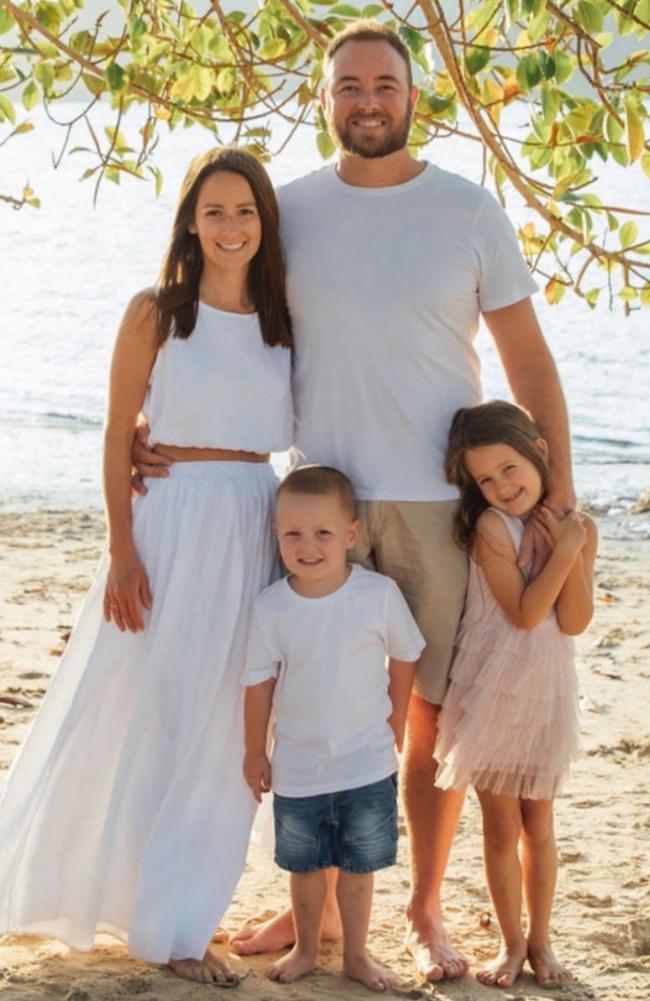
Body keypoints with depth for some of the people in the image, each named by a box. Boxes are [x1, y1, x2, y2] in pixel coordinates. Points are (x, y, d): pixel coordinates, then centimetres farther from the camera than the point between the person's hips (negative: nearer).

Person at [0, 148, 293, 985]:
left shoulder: (284, 319, 8)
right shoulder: (156, 312, -2)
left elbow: (308, 433, 10)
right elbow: (118, 439, -3)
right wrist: (122, 550, -11)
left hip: (255, 532, 4)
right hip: (169, 523, -4)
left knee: (220, 730, 7)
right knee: (135, 717, 0)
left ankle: (177, 923, 19)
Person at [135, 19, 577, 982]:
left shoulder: (469, 211, 2)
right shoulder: (289, 211, 5)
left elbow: (527, 358, 4)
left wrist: (558, 486, -2)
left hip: (441, 501, -1)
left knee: (435, 712, 4)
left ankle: (426, 910, 18)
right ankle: (315, 904, 21)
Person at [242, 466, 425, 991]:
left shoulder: (379, 593, -13)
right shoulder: (271, 607, -10)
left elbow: (404, 657, 2)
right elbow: (260, 682, -1)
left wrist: (395, 724, 7)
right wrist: (255, 752, 5)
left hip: (368, 763, -1)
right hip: (297, 766, 1)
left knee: (359, 866, 11)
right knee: (305, 865, 16)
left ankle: (356, 953, 28)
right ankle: (305, 949, 34)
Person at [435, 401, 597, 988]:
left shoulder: (579, 527, -3)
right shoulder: (491, 526, -15)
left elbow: (573, 622, -10)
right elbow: (525, 613, -19)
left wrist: (571, 546, -17)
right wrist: (563, 551, -21)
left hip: (547, 693, 3)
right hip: (492, 692, -3)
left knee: (539, 824, 13)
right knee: (502, 827, 7)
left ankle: (540, 939, 26)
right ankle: (512, 943, 21)